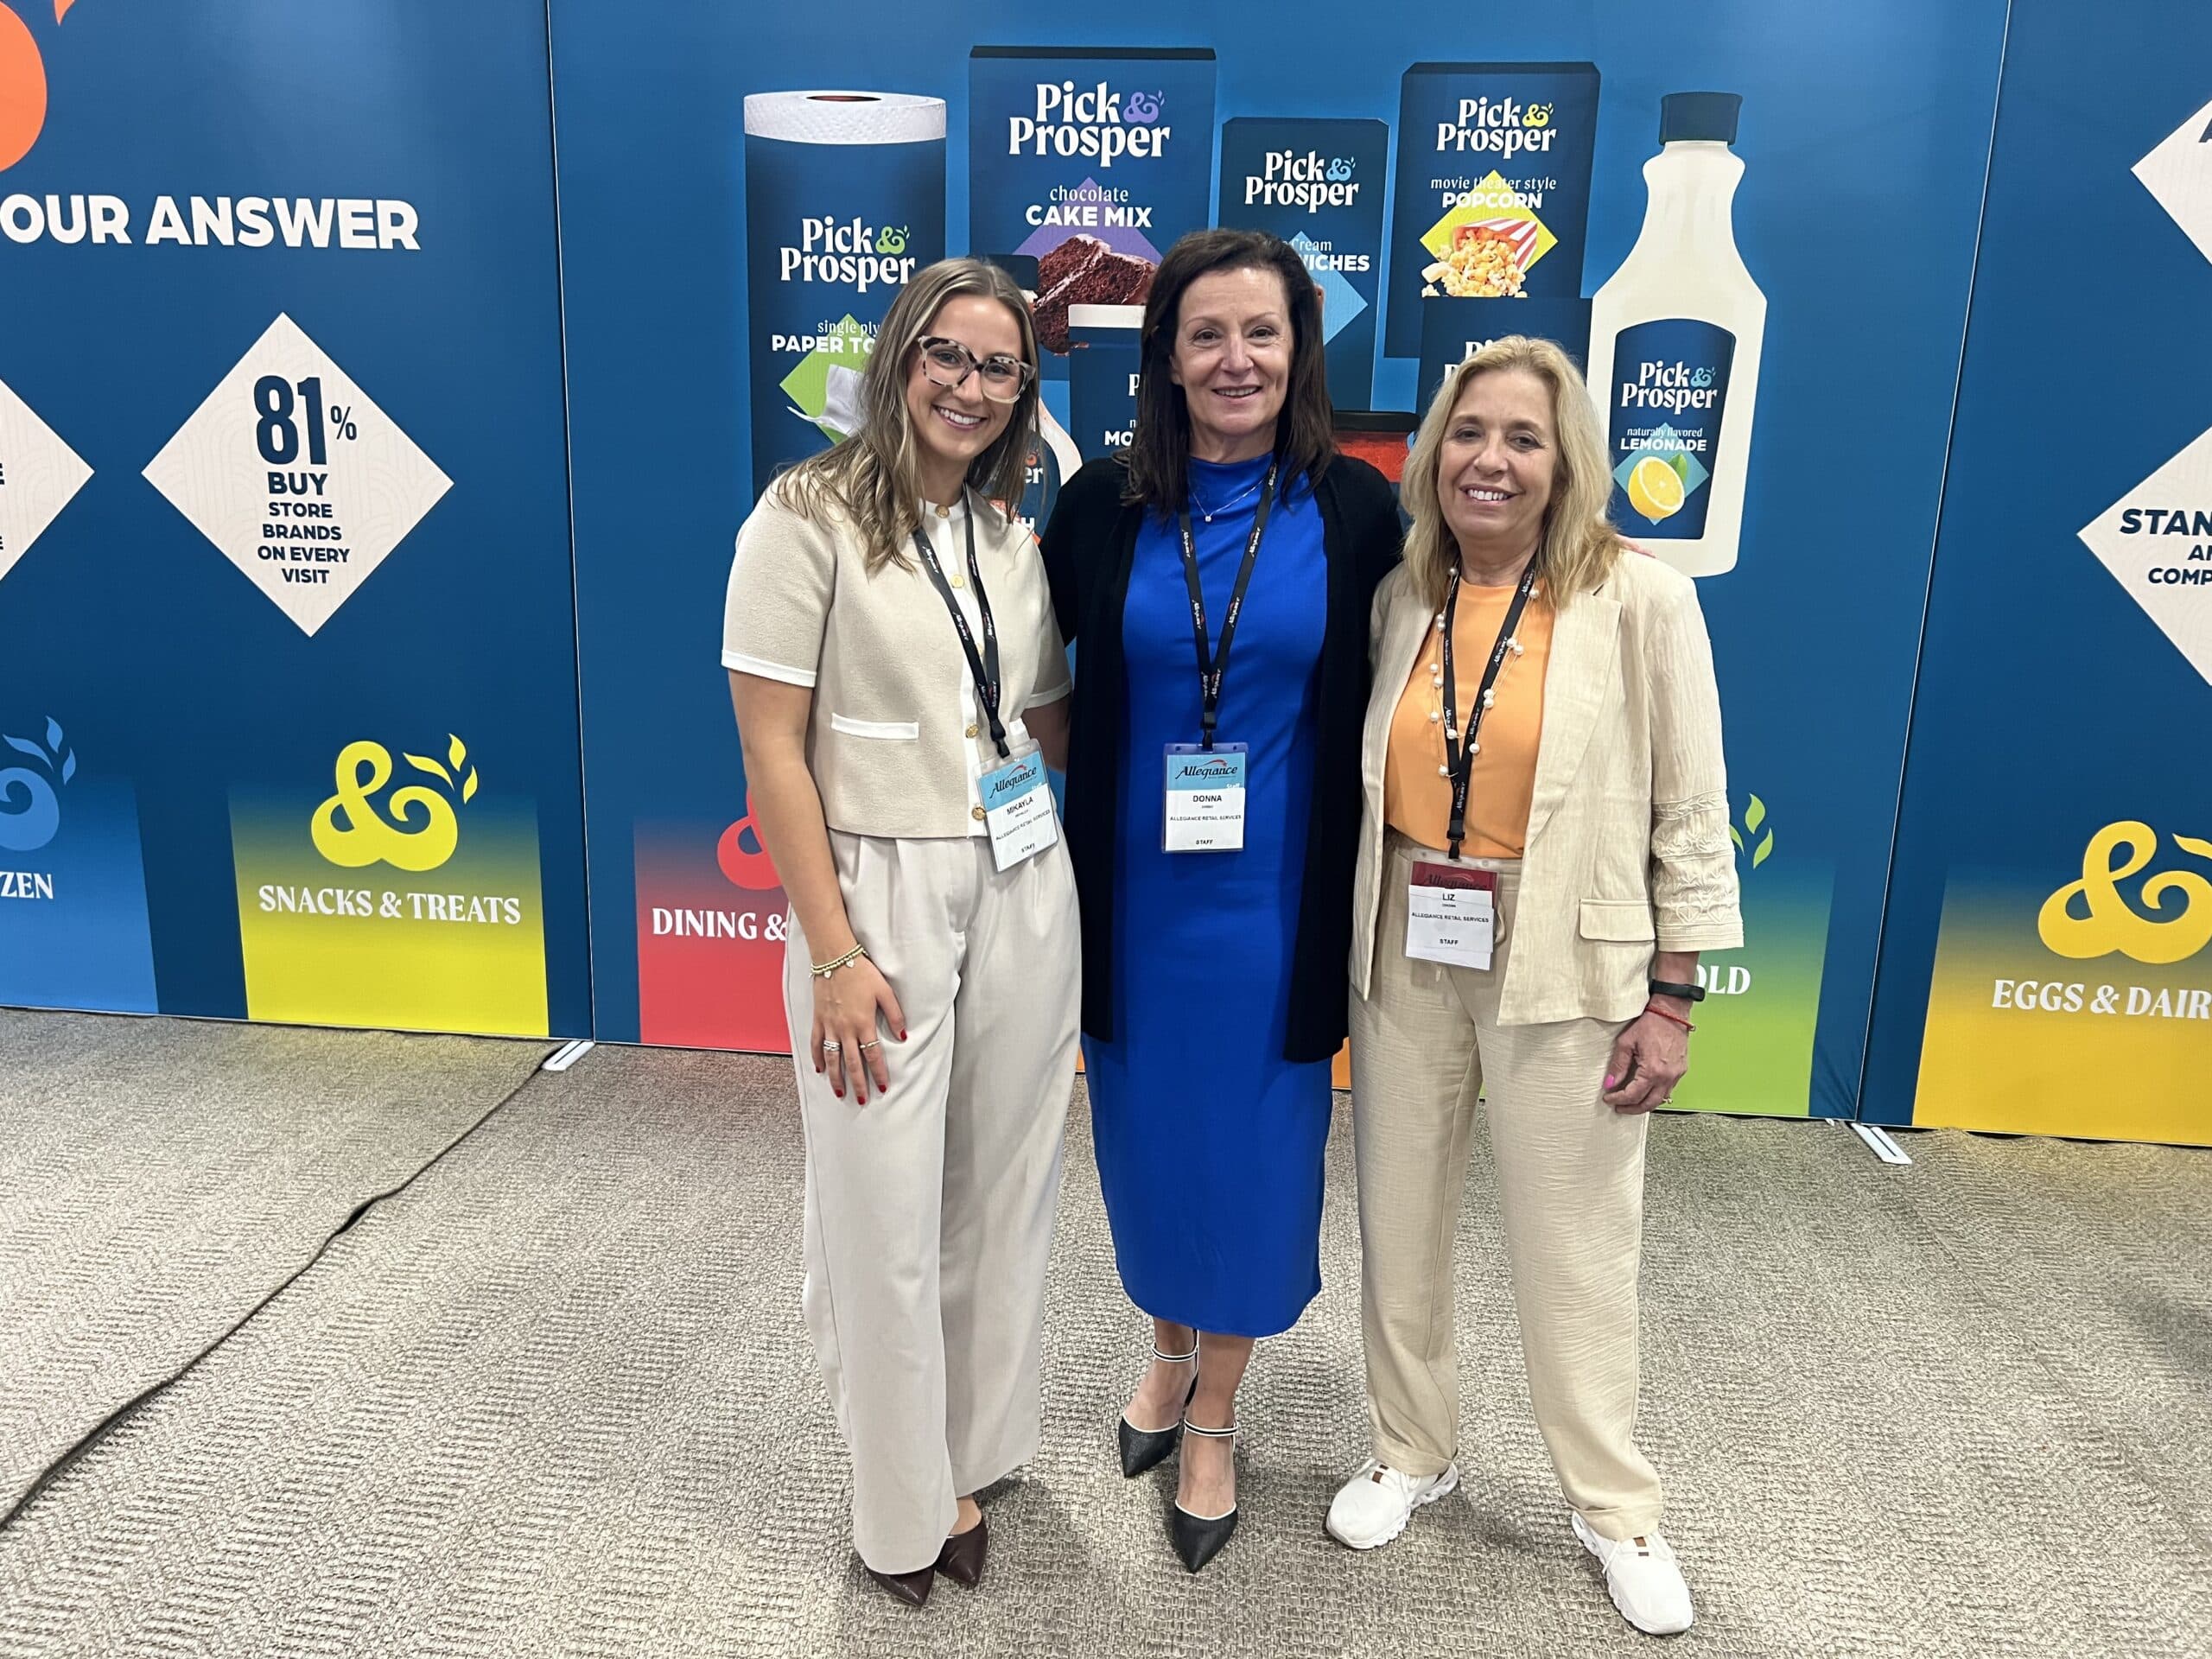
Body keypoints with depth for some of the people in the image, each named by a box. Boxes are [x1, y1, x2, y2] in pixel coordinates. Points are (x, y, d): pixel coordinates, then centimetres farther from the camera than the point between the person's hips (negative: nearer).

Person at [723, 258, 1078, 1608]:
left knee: (1003, 1192, 15)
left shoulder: (1016, 532, 9)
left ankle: (973, 1456, 37)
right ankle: (905, 1505, 29)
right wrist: (834, 953, -14)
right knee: (886, 1214, 7)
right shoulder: (811, 514, -7)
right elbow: (773, 748, -11)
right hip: (883, 892, -5)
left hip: (1025, 890, 5)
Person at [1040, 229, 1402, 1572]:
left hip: (1274, 896, -1)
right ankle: (1171, 1350, 44)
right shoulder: (1104, 506, -3)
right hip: (1135, 890, 2)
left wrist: (1358, 904, -1)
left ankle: (1216, 1413, 34)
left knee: (1252, 1146, 10)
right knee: (1148, 1131, 16)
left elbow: (1377, 714, 1)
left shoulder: (1352, 508, -5)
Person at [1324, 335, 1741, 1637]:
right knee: (1400, 1221, 16)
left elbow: (1691, 813, -6)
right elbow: (1367, 780, 9)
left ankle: (1618, 1506, 32)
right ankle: (1414, 1451, 39)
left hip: (1563, 961, -4)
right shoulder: (1399, 600, 3)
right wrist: (1345, 945, 6)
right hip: (1405, 953, 4)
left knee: (1576, 1247, 8)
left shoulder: (1639, 599, -8)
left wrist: (1672, 997, -7)